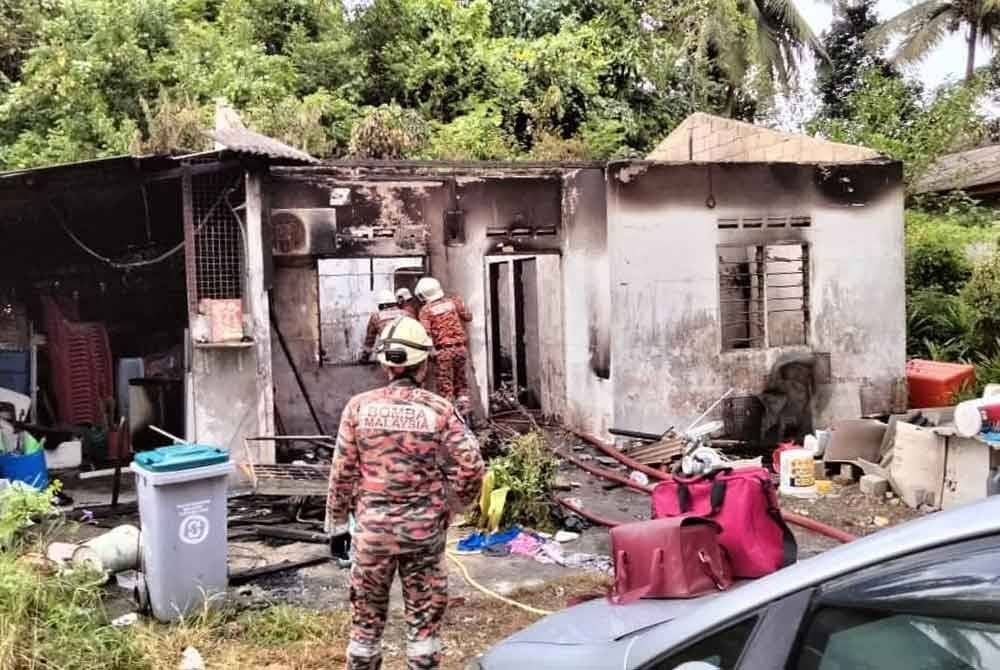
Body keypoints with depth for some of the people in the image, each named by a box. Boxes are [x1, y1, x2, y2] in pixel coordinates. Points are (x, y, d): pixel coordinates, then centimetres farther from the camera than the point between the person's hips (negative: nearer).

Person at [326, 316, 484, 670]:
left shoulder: (359, 406, -6)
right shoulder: (440, 409, -8)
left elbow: (343, 471, -3)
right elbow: (470, 466, -10)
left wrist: (336, 523, 7)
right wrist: (455, 503, 8)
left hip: (372, 527, 1)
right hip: (425, 528, 0)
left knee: (367, 613, 16)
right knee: (425, 613, 12)